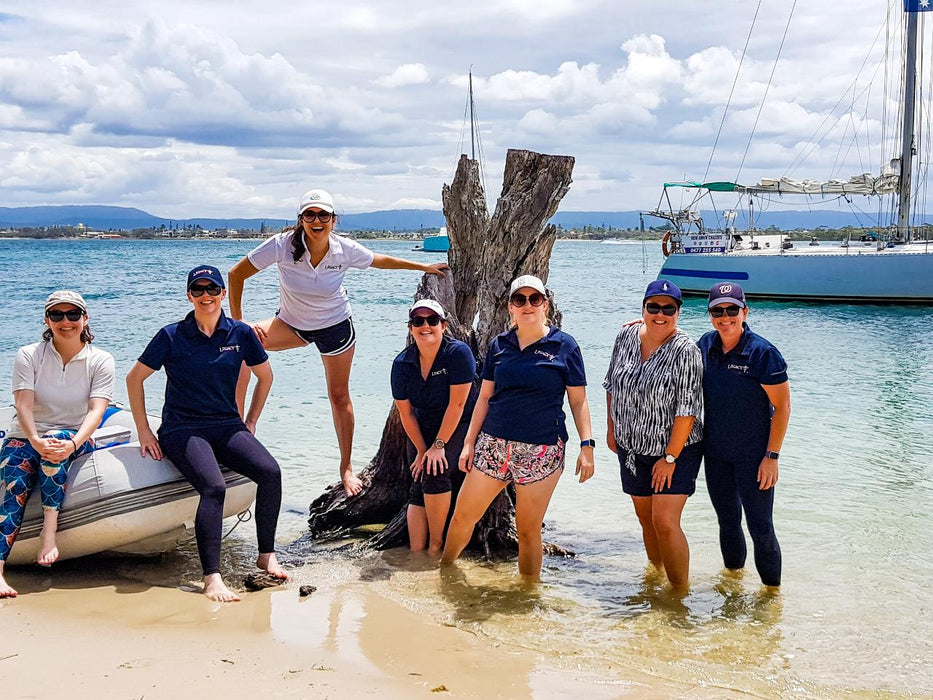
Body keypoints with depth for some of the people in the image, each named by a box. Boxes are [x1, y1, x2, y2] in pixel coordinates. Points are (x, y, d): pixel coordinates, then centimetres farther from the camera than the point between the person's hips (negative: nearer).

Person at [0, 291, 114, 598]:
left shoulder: (101, 360, 0)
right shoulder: (28, 356, 0)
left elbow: (96, 410, -13)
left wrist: (73, 443, -33)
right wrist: (36, 441, -34)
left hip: (76, 441, 0)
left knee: (57, 438, -36)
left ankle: (49, 529, -36)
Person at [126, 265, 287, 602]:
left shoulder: (240, 334, 4)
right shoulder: (172, 336, -4)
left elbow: (265, 376, 19)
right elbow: (134, 378, 5)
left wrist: (250, 423, 14)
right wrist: (144, 431, 2)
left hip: (227, 426, 3)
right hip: (182, 429, -3)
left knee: (271, 472, -23)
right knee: (214, 487, -31)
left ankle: (267, 555, -8)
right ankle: (212, 578, -32)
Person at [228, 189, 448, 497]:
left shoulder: (345, 250, -20)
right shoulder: (283, 244, -25)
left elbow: (381, 260, 1)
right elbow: (236, 274, -17)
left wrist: (424, 267, 7)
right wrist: (236, 321, -21)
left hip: (336, 326, 0)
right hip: (291, 325, 0)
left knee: (339, 396, 4)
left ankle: (346, 468, 21)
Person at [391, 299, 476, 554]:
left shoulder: (458, 353, -17)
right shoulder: (402, 364, -3)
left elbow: (456, 404, -18)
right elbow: (406, 413, 1)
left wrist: (439, 446, -17)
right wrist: (422, 450, -4)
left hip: (458, 429, -5)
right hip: (424, 432, 5)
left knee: (436, 473, -26)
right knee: (418, 489, -8)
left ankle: (436, 545, -13)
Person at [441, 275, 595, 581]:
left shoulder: (564, 346, 0)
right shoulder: (499, 345, 10)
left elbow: (578, 401, 2)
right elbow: (485, 397, 13)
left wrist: (586, 445, -6)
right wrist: (469, 442, 9)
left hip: (541, 450, -3)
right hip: (493, 443, 4)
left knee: (528, 530, 2)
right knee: (463, 516, 7)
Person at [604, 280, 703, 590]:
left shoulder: (685, 351, -18)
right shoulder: (626, 336, 0)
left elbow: (687, 410, -19)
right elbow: (612, 385, 14)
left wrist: (670, 458, -18)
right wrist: (611, 428, 13)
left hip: (676, 450, -6)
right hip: (632, 448, 6)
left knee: (665, 522, -13)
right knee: (646, 519, 14)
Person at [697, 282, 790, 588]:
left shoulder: (762, 353, -17)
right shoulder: (705, 345, -1)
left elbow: (782, 407, -14)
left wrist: (772, 456, -17)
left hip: (752, 456, -5)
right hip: (715, 453, 5)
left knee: (760, 526, -1)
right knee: (727, 520, 19)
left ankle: (772, 587, 15)